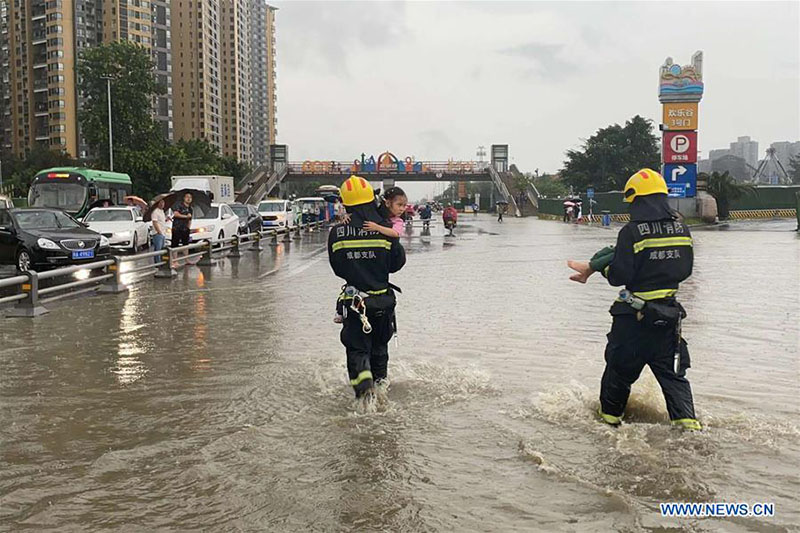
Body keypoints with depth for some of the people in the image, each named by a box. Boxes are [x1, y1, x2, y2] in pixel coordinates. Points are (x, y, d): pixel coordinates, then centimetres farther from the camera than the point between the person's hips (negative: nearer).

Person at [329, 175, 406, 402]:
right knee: (379, 342, 24)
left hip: (353, 300, -1)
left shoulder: (336, 233, -9)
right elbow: (398, 262, -1)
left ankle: (364, 383, -16)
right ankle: (380, 379, 38)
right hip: (383, 300, 1)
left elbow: (337, 268, 1)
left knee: (356, 346, 6)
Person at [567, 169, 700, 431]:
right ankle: (687, 421, 2)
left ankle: (609, 415, 28)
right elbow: (685, 270, 10)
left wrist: (600, 266, 2)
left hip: (634, 315, -4)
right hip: (669, 313, 4)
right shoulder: (681, 228, 2)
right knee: (673, 373, 13)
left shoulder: (632, 231, -16)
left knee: (619, 368, 14)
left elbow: (619, 276, -17)